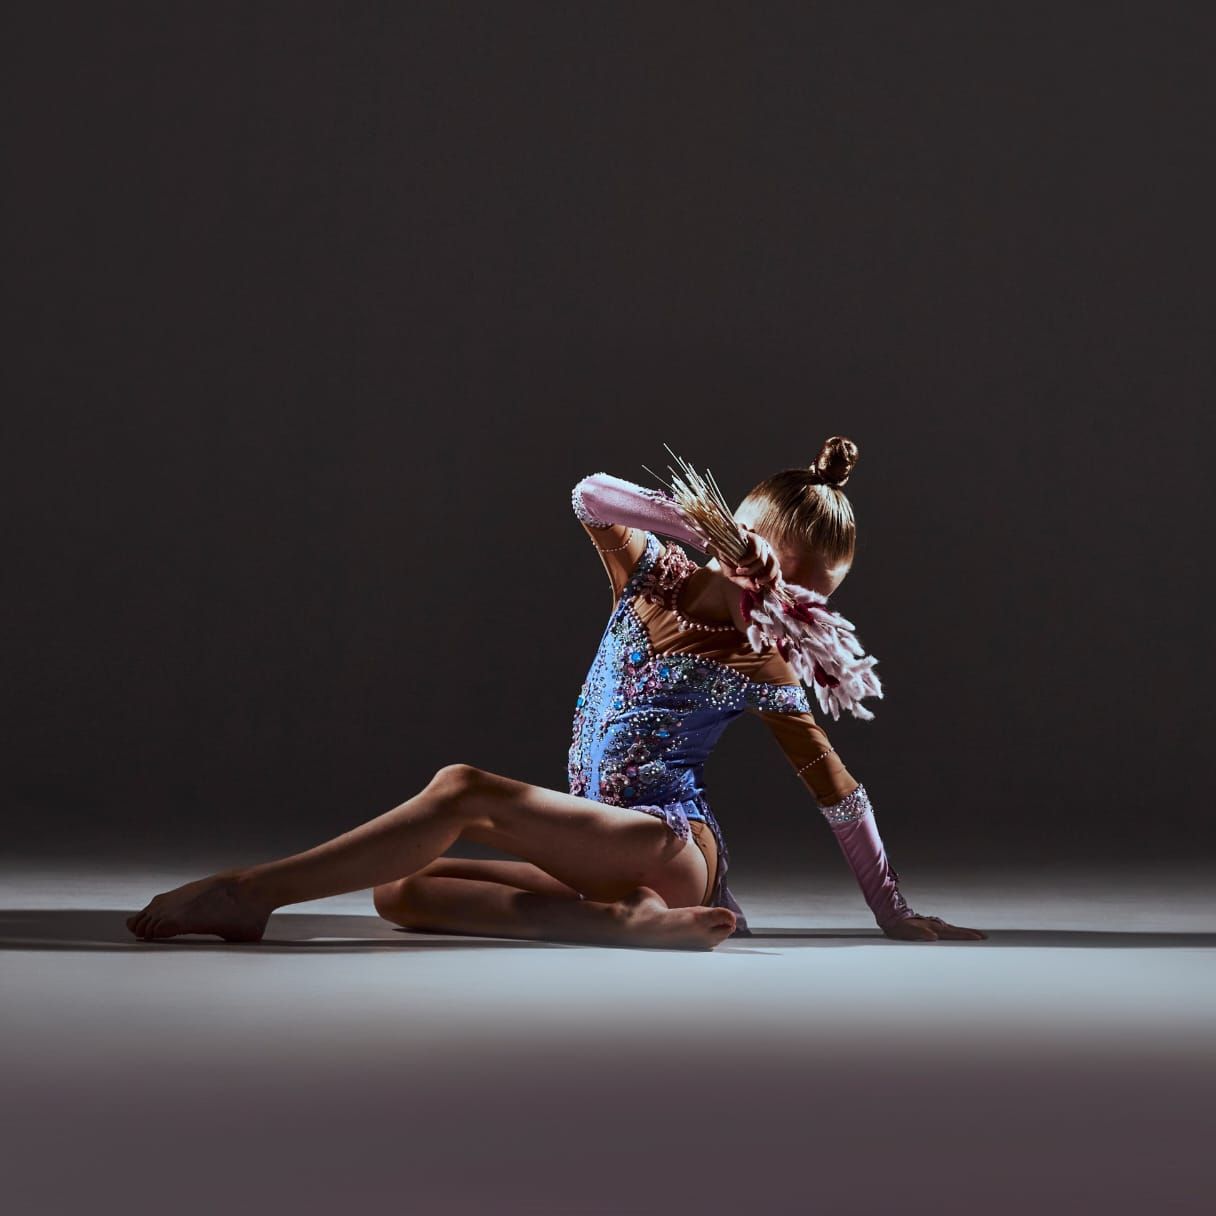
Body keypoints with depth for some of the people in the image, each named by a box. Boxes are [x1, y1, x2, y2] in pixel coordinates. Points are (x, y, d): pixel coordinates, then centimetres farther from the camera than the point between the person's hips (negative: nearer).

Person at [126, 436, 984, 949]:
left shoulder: (758, 667, 1)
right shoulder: (651, 575, 13)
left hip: (673, 847, -8)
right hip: (604, 851, 8)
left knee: (463, 792, -29)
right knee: (401, 893, -10)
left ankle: (251, 891, -34)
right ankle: (626, 921, -30)